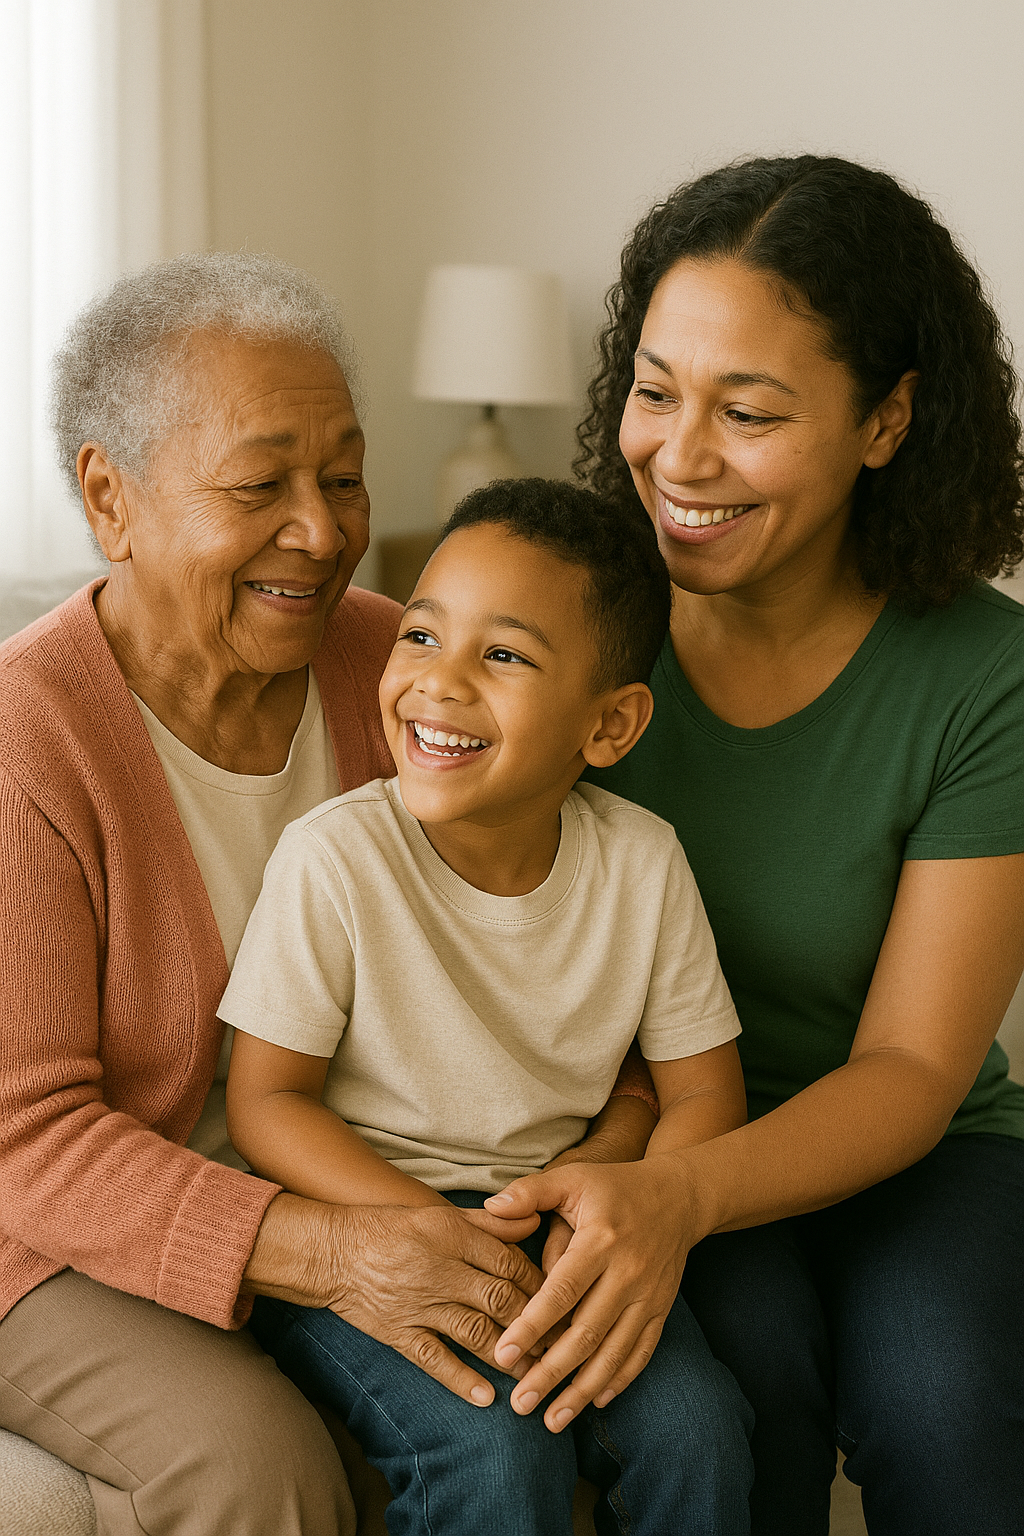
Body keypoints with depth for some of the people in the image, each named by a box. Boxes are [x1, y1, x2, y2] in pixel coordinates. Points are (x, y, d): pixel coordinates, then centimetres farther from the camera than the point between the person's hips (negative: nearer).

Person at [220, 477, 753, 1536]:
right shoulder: (332, 861, -18)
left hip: (549, 1215, 3)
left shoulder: (643, 863, -8)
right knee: (495, 1447, -26)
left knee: (693, 1425, -18)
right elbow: (265, 1100, -11)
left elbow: (703, 1093, 1)